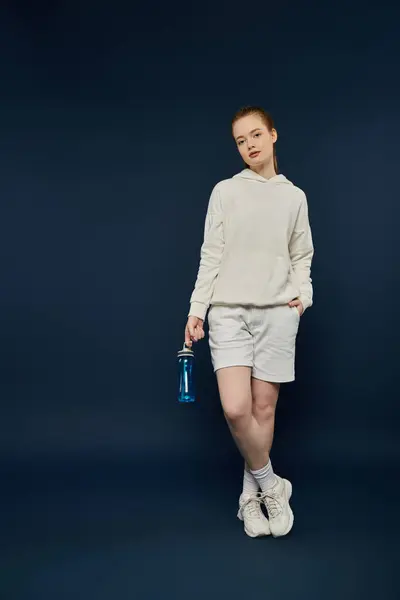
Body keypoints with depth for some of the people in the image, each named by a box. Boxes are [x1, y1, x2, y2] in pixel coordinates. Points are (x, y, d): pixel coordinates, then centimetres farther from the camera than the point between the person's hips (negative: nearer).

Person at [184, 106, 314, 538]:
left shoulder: (294, 197, 11)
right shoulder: (225, 192, 6)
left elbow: (301, 257, 14)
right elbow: (211, 255, 4)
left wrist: (303, 292, -4)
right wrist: (196, 309, -1)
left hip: (277, 312, 1)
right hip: (228, 311, -1)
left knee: (264, 407, 3)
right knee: (235, 408, -14)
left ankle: (250, 495, 23)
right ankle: (271, 485, 11)